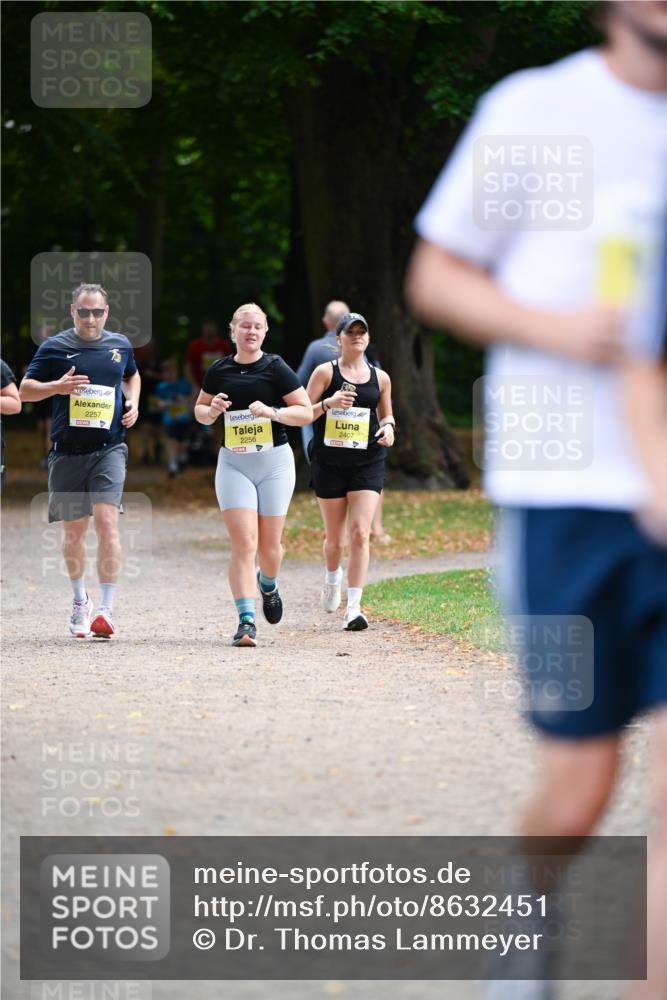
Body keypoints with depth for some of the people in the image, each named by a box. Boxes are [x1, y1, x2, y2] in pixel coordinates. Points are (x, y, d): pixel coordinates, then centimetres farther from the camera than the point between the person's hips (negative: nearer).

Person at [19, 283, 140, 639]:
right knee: (74, 529, 10)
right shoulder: (54, 347, -1)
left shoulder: (120, 345, 8)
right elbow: (25, 389, 3)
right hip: (68, 452, 0)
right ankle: (80, 601, 32)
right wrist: (56, 387, -15)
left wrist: (133, 403, 8)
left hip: (109, 449, 0)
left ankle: (106, 609, -18)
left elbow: (131, 375, 28)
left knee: (106, 520, -17)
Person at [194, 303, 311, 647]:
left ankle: (268, 584, 43)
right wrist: (212, 411, -6)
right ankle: (246, 622, -15)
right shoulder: (219, 370, 5)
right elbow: (199, 410, 18)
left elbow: (306, 412, -3)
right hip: (233, 464, 1)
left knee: (269, 545, 7)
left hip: (275, 463, -1)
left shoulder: (276, 368, -3)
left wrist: (272, 412, -19)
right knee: (243, 544, -12)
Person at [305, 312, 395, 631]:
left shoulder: (380, 378, 8)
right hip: (329, 463, -1)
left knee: (360, 533, -13)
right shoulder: (325, 372, -1)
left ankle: (353, 608, -13)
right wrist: (328, 403, -20)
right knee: (334, 537, 9)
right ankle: (332, 577, 43)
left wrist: (388, 427, -2)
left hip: (368, 464, 1)